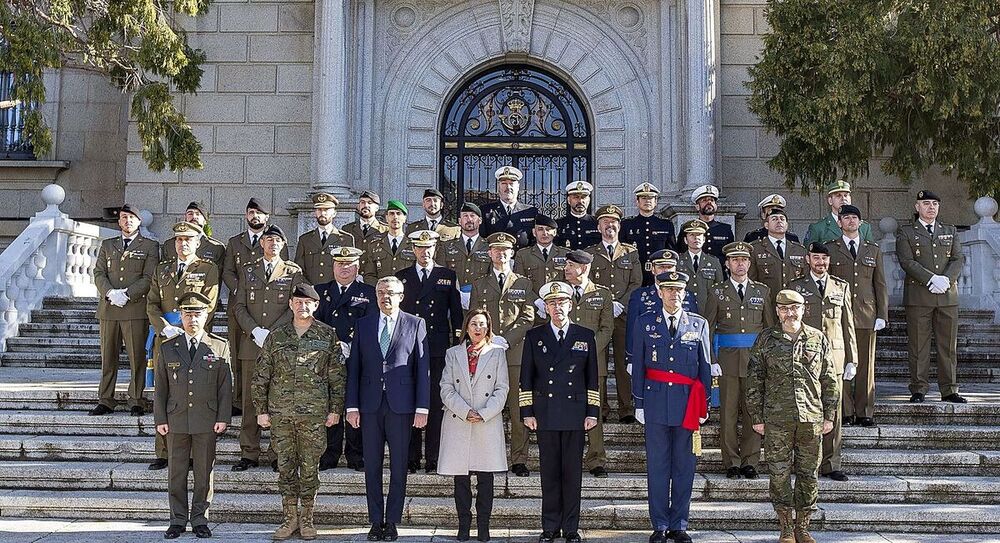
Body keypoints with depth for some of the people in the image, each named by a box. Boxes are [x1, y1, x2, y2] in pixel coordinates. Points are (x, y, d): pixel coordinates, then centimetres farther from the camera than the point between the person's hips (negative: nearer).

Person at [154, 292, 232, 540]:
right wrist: (160, 419, 2)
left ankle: (200, 520, 15)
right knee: (176, 473, 6)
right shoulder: (168, 348, 7)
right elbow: (161, 387, 8)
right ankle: (178, 520, 16)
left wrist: (223, 418, -4)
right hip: (176, 420, 1)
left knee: (204, 472, 4)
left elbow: (226, 386, 2)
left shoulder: (219, 347, 3)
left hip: (207, 422, -1)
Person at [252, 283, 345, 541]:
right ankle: (290, 517, 17)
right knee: (285, 466, 6)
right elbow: (260, 377, 8)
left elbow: (337, 377, 4)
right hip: (280, 413, 2)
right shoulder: (276, 336, 6)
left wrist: (335, 409, -1)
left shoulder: (328, 335, 3)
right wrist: (261, 410, 4)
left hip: (314, 413, -1)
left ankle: (307, 518, 16)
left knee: (310, 467, 4)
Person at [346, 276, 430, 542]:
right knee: (372, 466, 6)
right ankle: (376, 522, 15)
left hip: (401, 404, -2)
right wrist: (352, 406, 0)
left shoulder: (415, 324, 3)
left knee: (398, 467, 3)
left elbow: (423, 368, -1)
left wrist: (422, 407, -7)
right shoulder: (363, 325, 9)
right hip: (370, 405, 2)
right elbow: (353, 367, 7)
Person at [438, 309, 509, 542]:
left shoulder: (497, 353, 8)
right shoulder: (453, 354, 11)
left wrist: (484, 414, -9)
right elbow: (446, 389, 3)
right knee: (461, 479, 3)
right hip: (457, 423, 1)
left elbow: (502, 389, 3)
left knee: (485, 479, -1)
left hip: (488, 424, -1)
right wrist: (465, 412, -10)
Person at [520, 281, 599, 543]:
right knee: (549, 472, 5)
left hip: (575, 414, 0)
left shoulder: (585, 336, 7)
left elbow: (592, 378, 8)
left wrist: (592, 412, 2)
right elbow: (526, 377, 6)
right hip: (545, 414, 0)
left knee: (573, 472, 3)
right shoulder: (534, 336, 7)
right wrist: (527, 412, 0)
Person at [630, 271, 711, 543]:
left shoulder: (699, 325, 7)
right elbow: (638, 367, 6)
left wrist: (704, 406, 4)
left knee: (684, 468, 5)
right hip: (656, 403, -1)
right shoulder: (645, 323, 5)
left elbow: (705, 368, 8)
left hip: (688, 405, 1)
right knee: (657, 467, 3)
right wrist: (639, 403, 2)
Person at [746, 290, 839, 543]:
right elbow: (753, 380, 4)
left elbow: (830, 380, 10)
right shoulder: (766, 339, 3)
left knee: (809, 474, 6)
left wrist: (829, 416, 5)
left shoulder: (818, 339, 7)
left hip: (811, 418, 1)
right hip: (776, 419, -1)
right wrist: (756, 417, 0)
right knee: (779, 474, 2)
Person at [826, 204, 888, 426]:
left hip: (867, 315, 2)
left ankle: (865, 413, 8)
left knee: (866, 365, 2)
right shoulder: (829, 249, 8)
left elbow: (880, 284, 13)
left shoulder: (873, 250, 15)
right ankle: (845, 412, 4)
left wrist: (882, 315, 5)